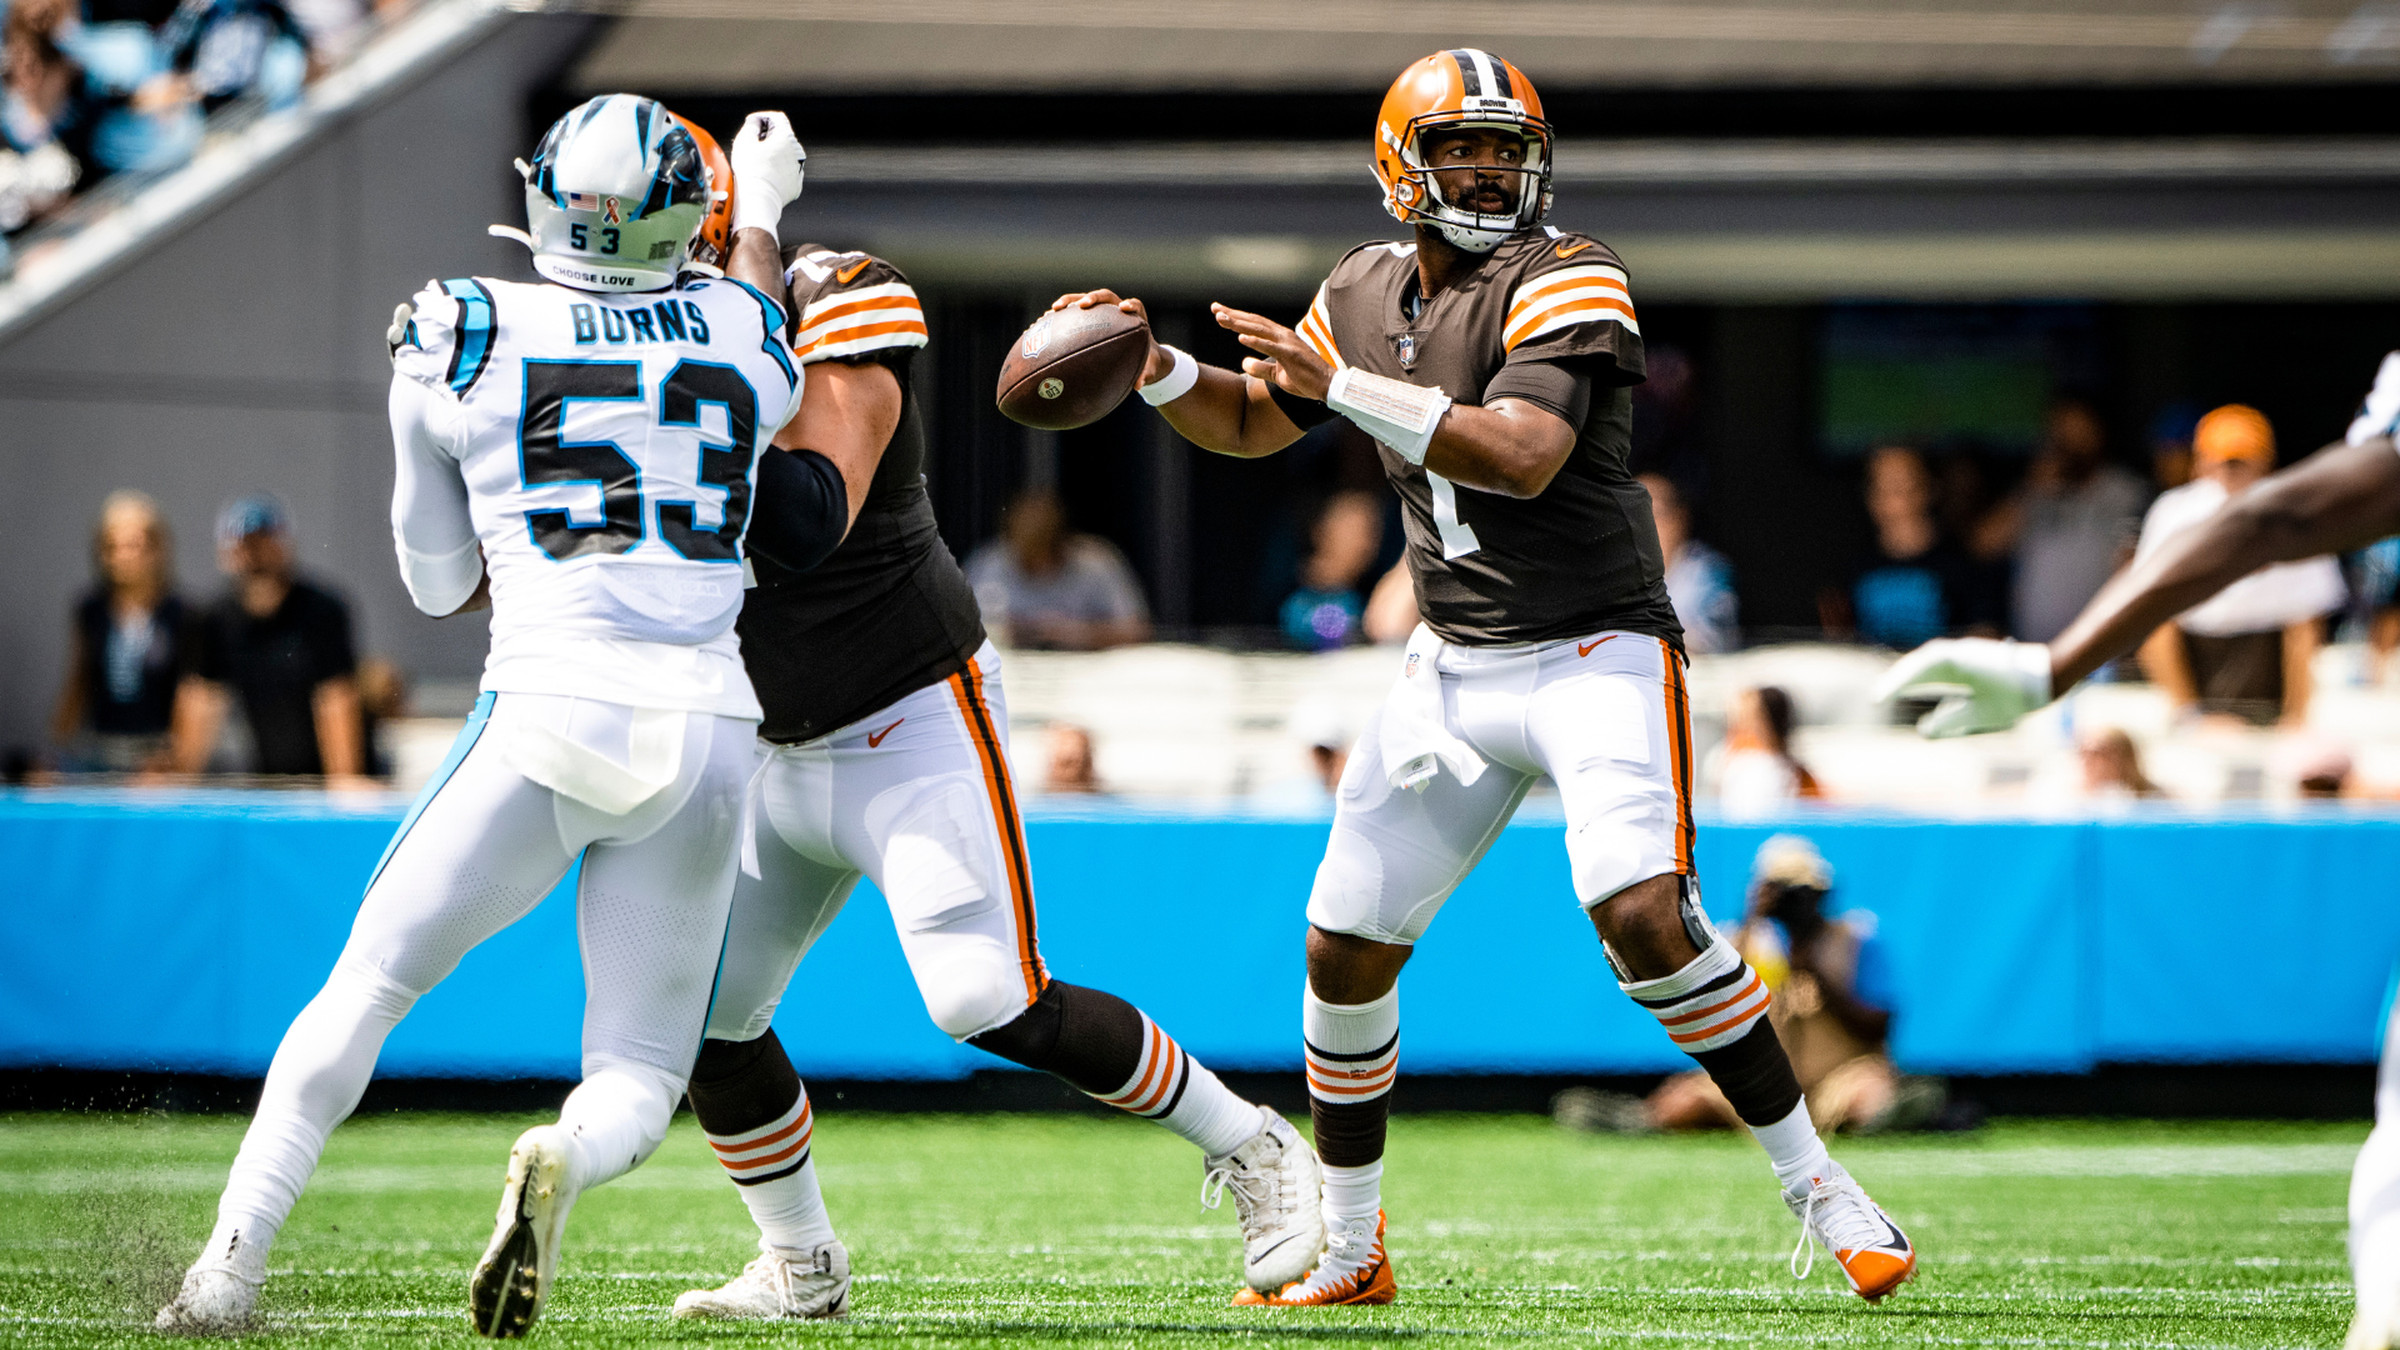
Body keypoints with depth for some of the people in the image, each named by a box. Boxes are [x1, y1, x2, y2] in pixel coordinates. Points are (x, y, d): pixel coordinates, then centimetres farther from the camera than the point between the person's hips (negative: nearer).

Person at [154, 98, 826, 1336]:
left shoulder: (460, 347, 3)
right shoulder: (746, 346, 8)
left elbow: (440, 582, 12)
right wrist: (759, 217, 50)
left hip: (553, 716, -2)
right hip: (706, 726, 2)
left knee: (367, 988, 12)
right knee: (638, 1079, 9)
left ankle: (230, 1266, 4)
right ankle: (562, 1163, -26)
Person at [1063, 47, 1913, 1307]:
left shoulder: (1563, 280, -13)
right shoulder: (1366, 292, 8)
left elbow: (1524, 456, -28)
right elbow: (1252, 423, 23)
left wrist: (1342, 387, -29)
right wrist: (1154, 368, 3)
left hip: (1593, 649, -7)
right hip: (1452, 669, 7)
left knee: (1645, 917, -25)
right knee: (1344, 950, 4)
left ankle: (1819, 1190, -12)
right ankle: (1348, 1249, 19)